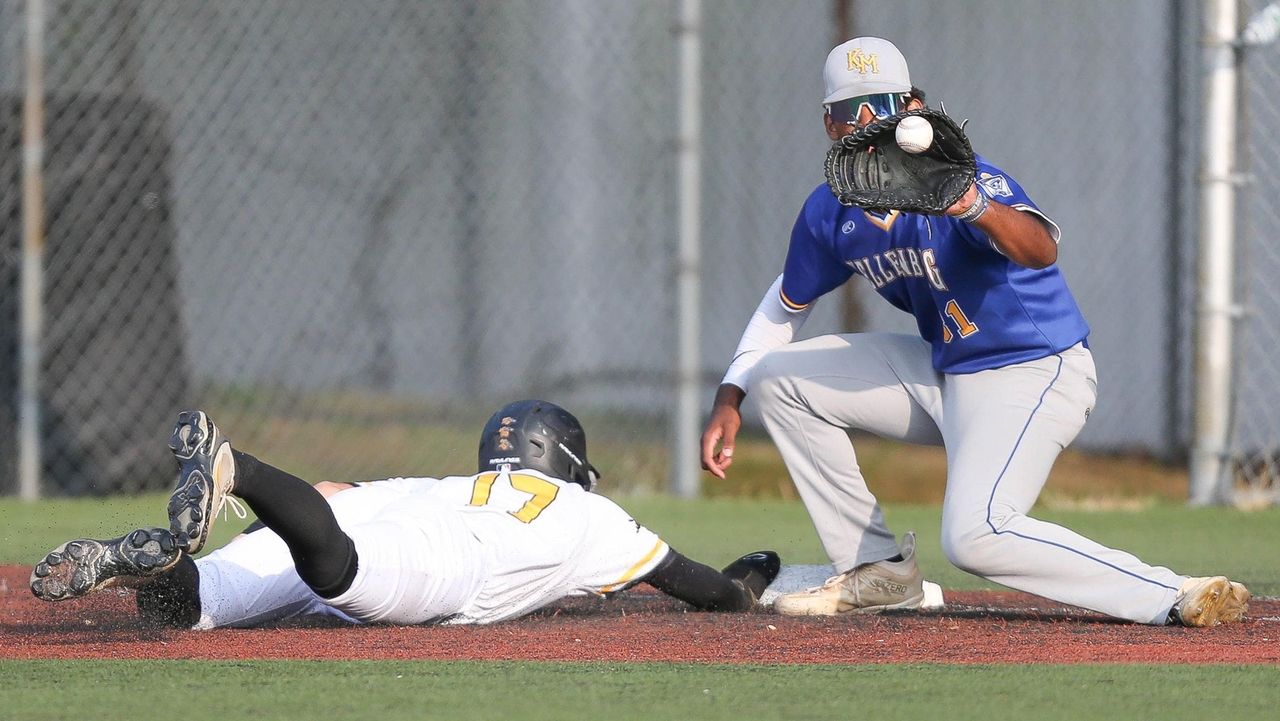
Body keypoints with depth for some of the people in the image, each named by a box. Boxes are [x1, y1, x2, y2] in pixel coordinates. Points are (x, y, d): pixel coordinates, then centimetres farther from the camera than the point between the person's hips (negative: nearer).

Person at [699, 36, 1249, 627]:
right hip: (942, 373, 9)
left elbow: (1041, 251, -43)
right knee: (778, 375, 5)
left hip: (1034, 373, -9)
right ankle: (875, 570, 11)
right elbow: (785, 306, 18)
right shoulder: (829, 212, 0)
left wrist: (976, 209, -64)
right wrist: (729, 401, 8)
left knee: (974, 537, -30)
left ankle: (1173, 597, -28)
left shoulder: (955, 175, -23)